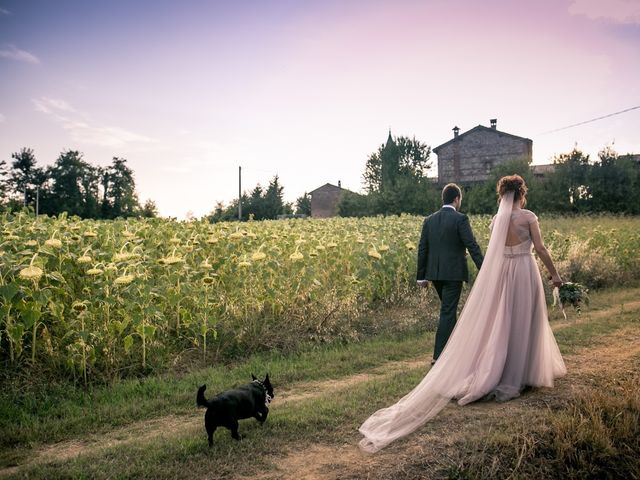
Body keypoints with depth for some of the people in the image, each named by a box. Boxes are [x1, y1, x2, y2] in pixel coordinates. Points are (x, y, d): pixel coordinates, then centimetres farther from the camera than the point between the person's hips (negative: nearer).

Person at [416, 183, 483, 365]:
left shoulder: (429, 220, 7)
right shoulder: (460, 219, -9)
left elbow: (422, 249, 6)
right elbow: (472, 246, -14)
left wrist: (421, 276, 11)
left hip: (435, 273, 6)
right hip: (453, 273, -6)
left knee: (449, 310, 22)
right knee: (447, 313, -2)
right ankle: (439, 356, -2)